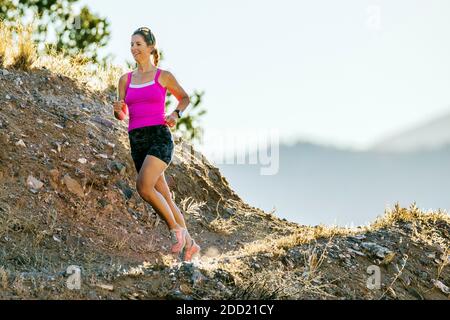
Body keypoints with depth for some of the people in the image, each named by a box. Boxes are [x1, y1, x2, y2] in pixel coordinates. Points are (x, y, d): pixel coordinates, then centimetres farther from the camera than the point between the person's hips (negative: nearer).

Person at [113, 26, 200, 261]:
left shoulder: (163, 76, 3)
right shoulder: (125, 80, 12)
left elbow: (184, 97, 18)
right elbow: (122, 116, 15)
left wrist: (176, 114, -2)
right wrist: (118, 109, -8)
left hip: (159, 137, -5)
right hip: (137, 141, 5)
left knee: (143, 186, -25)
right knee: (164, 197, 6)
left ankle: (176, 229, -8)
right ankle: (189, 243, 18)